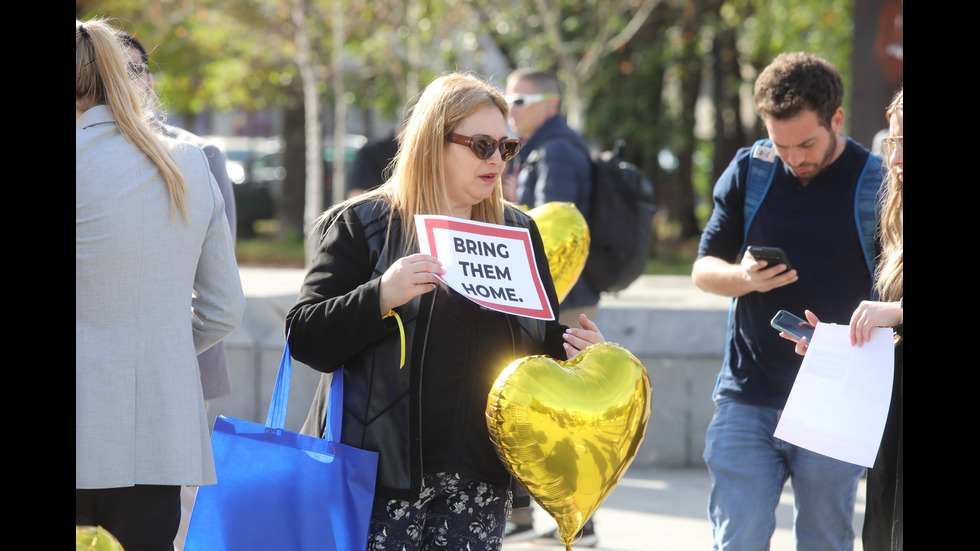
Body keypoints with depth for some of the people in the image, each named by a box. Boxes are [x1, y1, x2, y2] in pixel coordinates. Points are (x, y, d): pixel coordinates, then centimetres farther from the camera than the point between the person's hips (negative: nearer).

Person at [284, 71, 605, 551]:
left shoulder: (519, 232, 16)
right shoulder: (362, 224, 1)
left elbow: (543, 341, 24)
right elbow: (306, 339, -7)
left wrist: (574, 348, 0)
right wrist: (382, 296, -22)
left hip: (479, 476, 4)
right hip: (383, 471, -4)